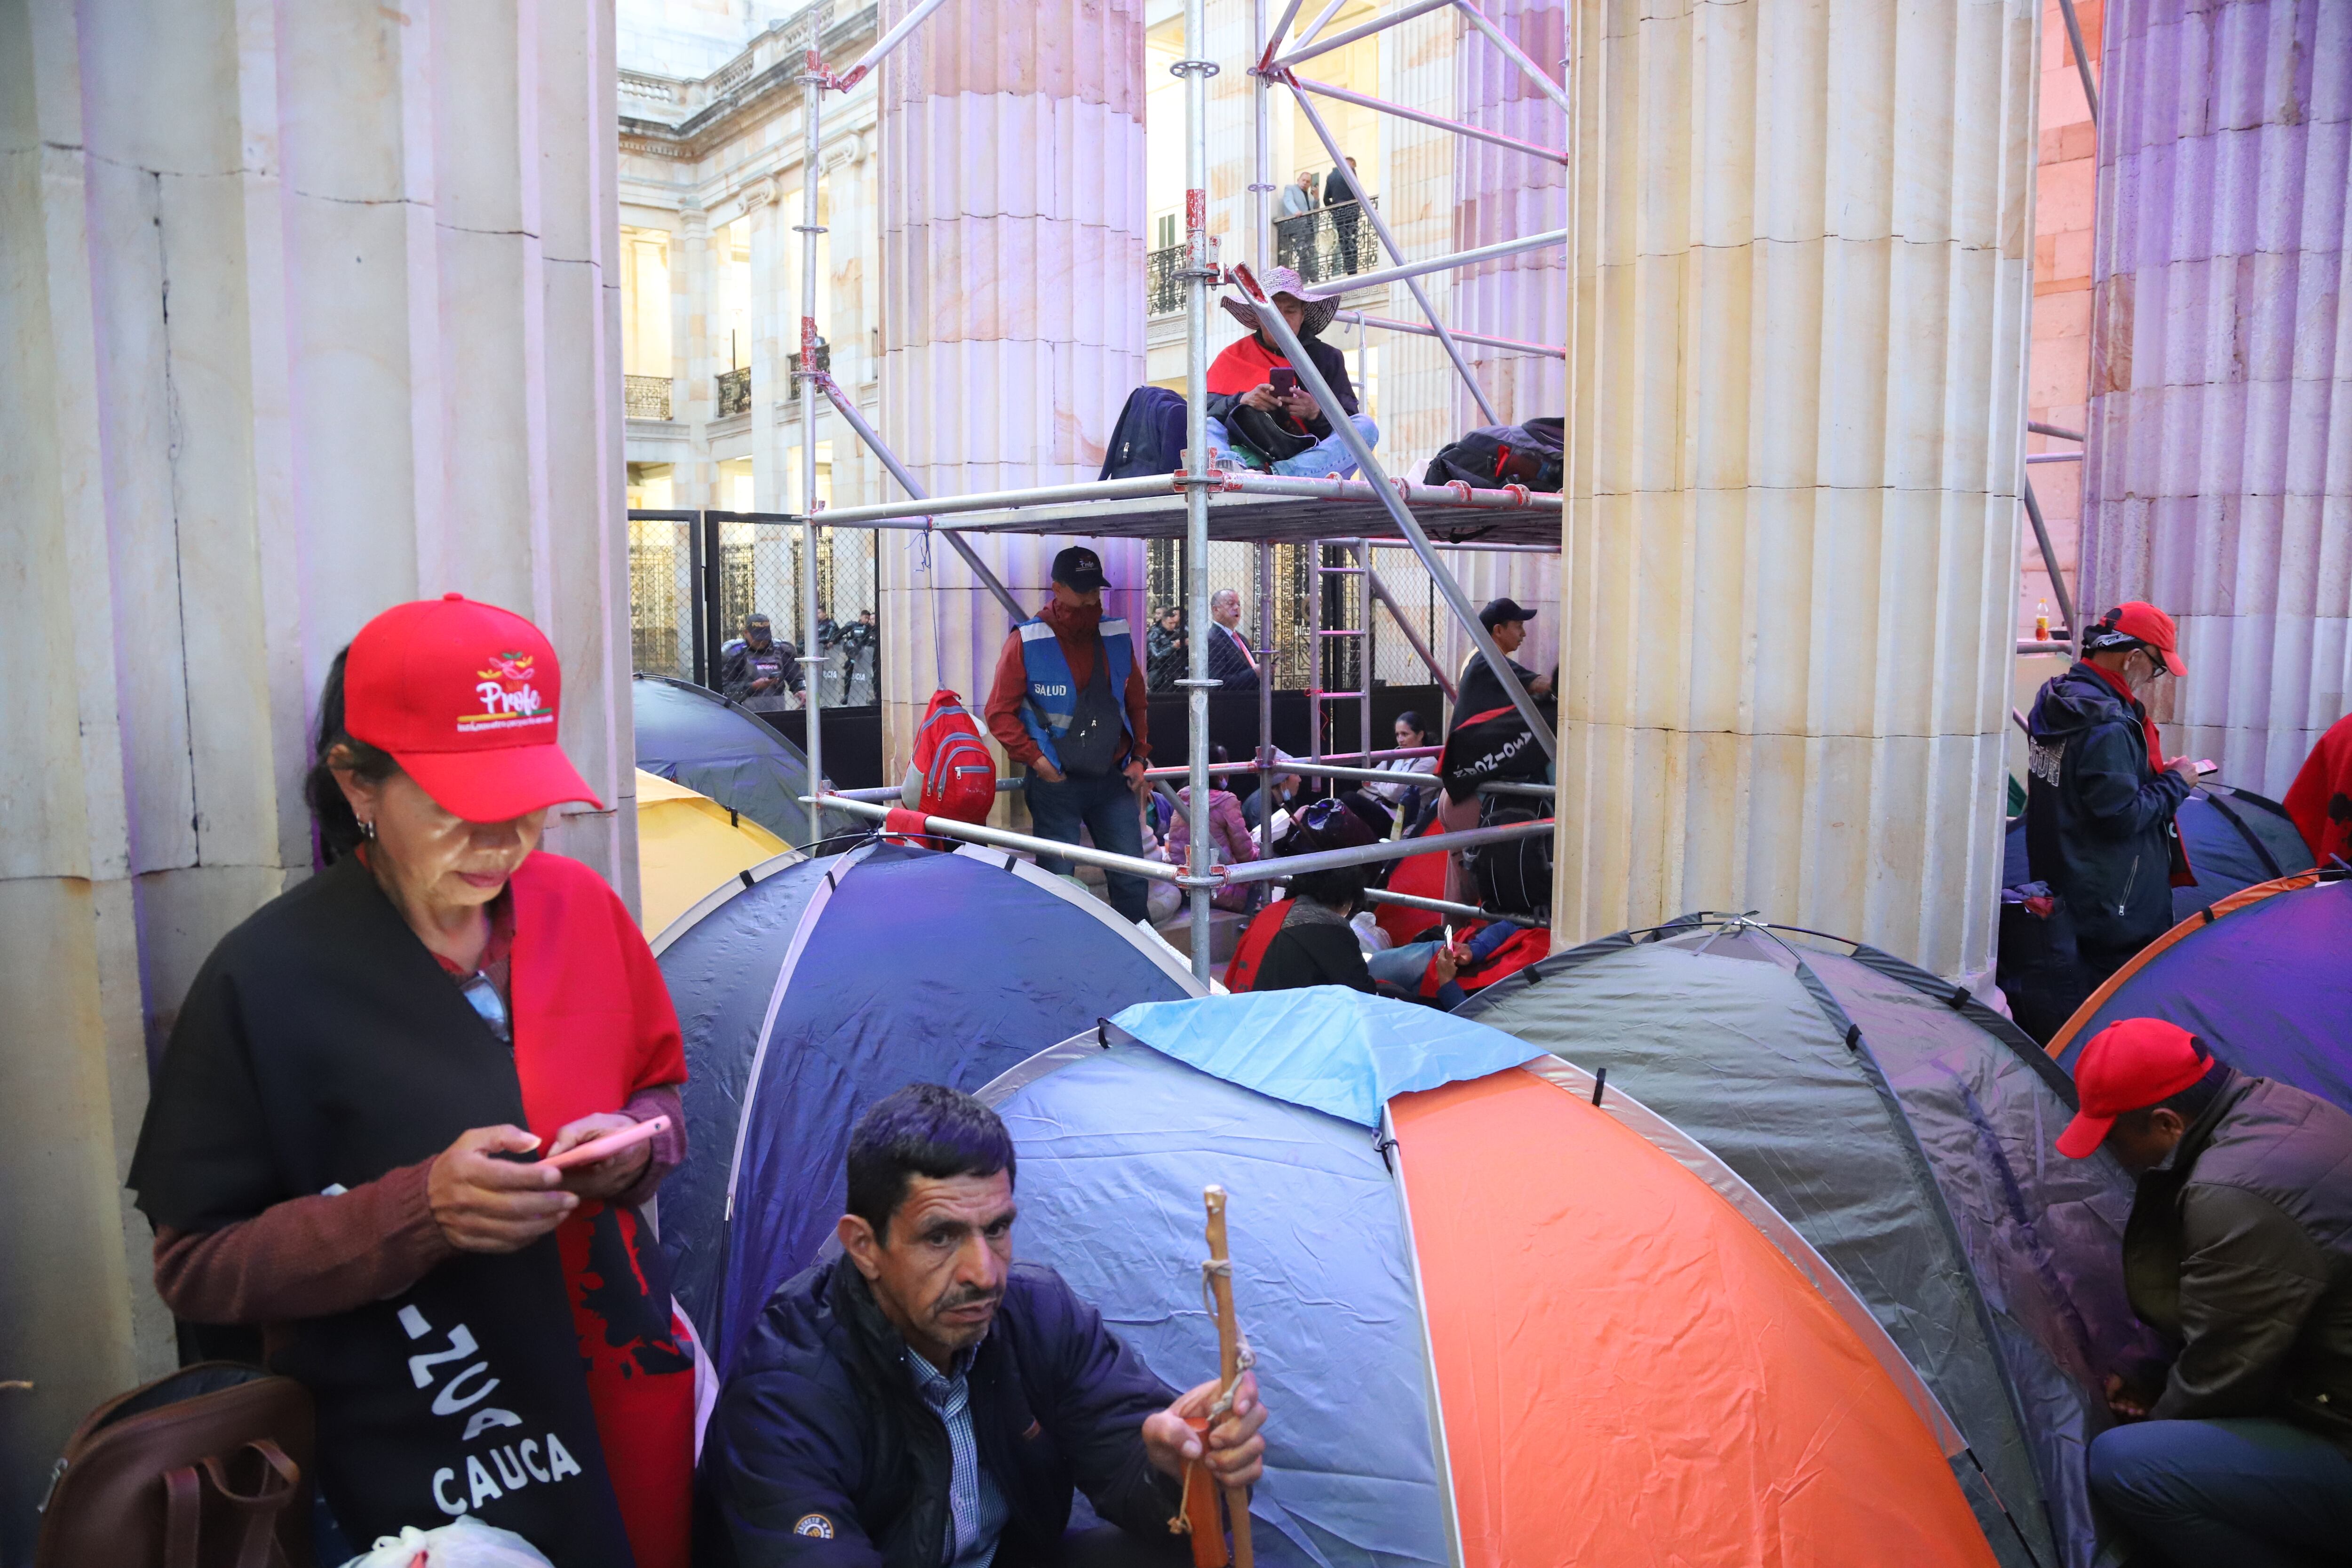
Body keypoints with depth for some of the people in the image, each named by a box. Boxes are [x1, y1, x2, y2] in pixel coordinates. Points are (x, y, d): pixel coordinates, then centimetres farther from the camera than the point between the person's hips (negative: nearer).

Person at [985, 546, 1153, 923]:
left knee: (1131, 878, 6)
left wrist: (1138, 756, 8)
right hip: (1055, 782, -3)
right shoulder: (1028, 641, -8)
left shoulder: (1117, 638, 5)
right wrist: (1035, 758, -13)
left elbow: (1137, 703, 17)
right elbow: (1000, 712, -6)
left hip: (1112, 779, 4)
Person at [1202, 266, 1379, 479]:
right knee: (1206, 426, -22)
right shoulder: (1234, 355, 18)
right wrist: (1242, 401, -15)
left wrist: (1317, 413, -13)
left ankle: (1277, 475, -44)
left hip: (1307, 459, 0)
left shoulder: (1327, 357, 18)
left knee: (1366, 426, -21)